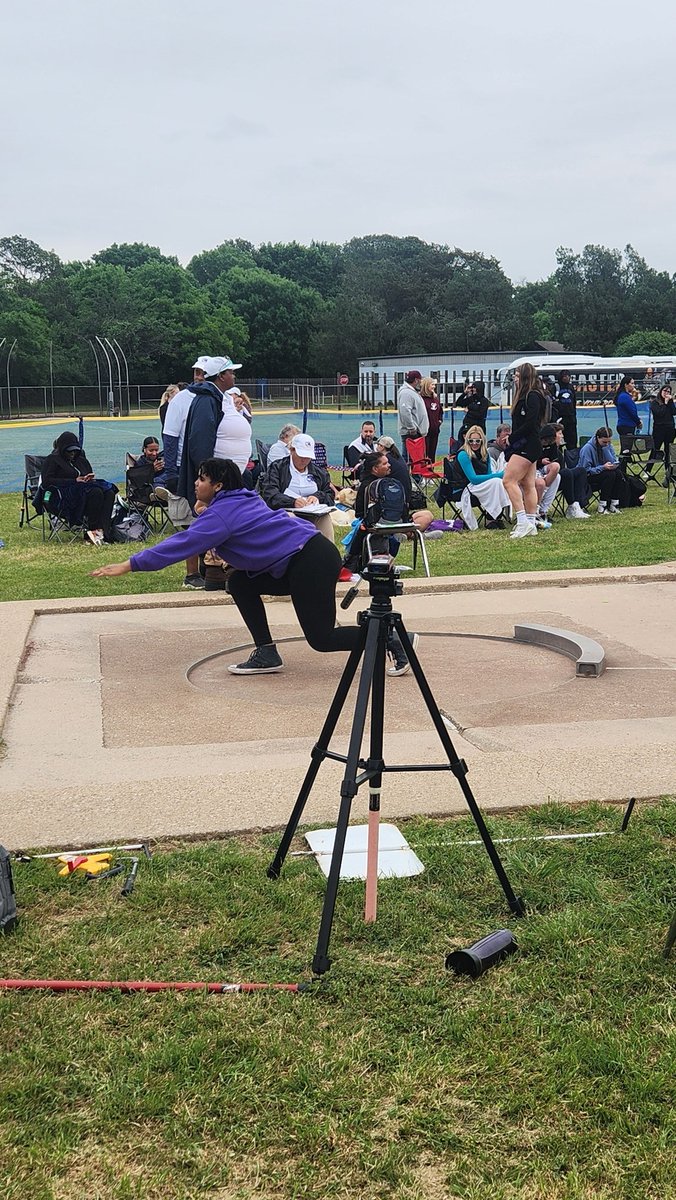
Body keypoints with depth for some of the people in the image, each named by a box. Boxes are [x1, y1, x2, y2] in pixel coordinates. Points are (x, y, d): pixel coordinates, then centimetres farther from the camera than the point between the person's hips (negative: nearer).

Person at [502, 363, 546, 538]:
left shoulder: (532, 396, -12)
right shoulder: (526, 396, 18)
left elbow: (530, 423, -20)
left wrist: (512, 438, -12)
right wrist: (513, 440, 4)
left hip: (527, 445, -10)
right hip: (525, 446, 10)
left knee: (509, 480, -15)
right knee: (528, 485, 9)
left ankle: (523, 522, -17)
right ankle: (530, 525, 11)